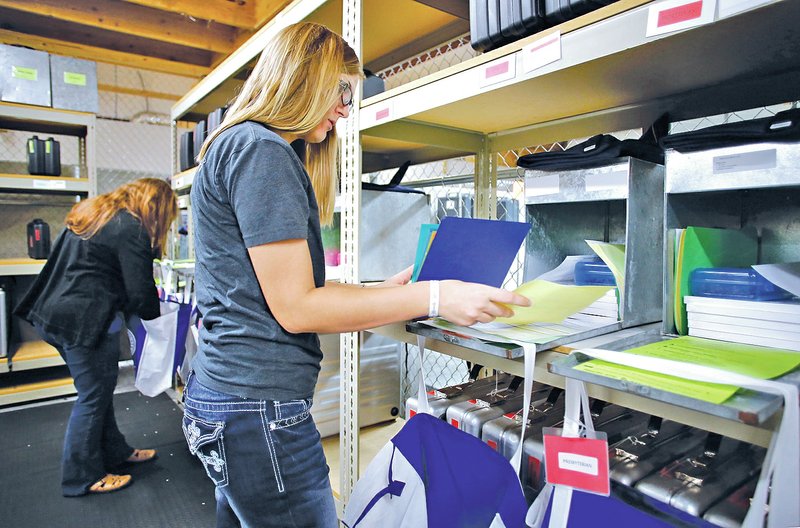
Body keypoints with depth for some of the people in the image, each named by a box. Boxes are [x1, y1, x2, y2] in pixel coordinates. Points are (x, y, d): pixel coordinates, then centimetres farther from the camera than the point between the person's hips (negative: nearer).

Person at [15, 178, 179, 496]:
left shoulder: (94, 213, 14)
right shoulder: (132, 230, -16)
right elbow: (139, 293, -16)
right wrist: (156, 314, 4)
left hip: (56, 313, 10)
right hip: (86, 321, -10)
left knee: (98, 390, 19)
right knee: (93, 397, 5)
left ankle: (114, 452, 34)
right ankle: (82, 477, 21)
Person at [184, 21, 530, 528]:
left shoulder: (238, 145, 17)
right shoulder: (261, 150, -15)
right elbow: (294, 308, -19)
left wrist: (383, 290, 8)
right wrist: (433, 297, -19)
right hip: (260, 408, -10)